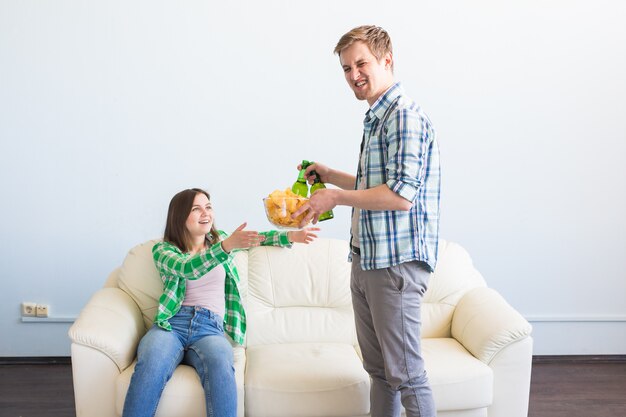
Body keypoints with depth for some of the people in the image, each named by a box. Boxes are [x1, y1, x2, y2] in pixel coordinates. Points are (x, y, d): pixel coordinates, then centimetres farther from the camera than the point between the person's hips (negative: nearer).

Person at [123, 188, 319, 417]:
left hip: (210, 327, 2)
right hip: (171, 323, -2)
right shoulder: (163, 250, 7)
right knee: (151, 367, -37)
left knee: (221, 368, -36)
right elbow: (188, 268, -13)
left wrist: (291, 235, 4)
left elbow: (258, 237, 24)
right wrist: (228, 246, -28)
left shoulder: (220, 239, 23)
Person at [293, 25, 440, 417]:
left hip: (396, 261, -10)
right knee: (378, 368, 17)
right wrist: (331, 176, 14)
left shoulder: (405, 116, -14)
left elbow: (400, 195, -23)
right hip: (367, 260, 10)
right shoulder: (377, 117, 17)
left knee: (406, 373, -2)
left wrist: (336, 197, -14)